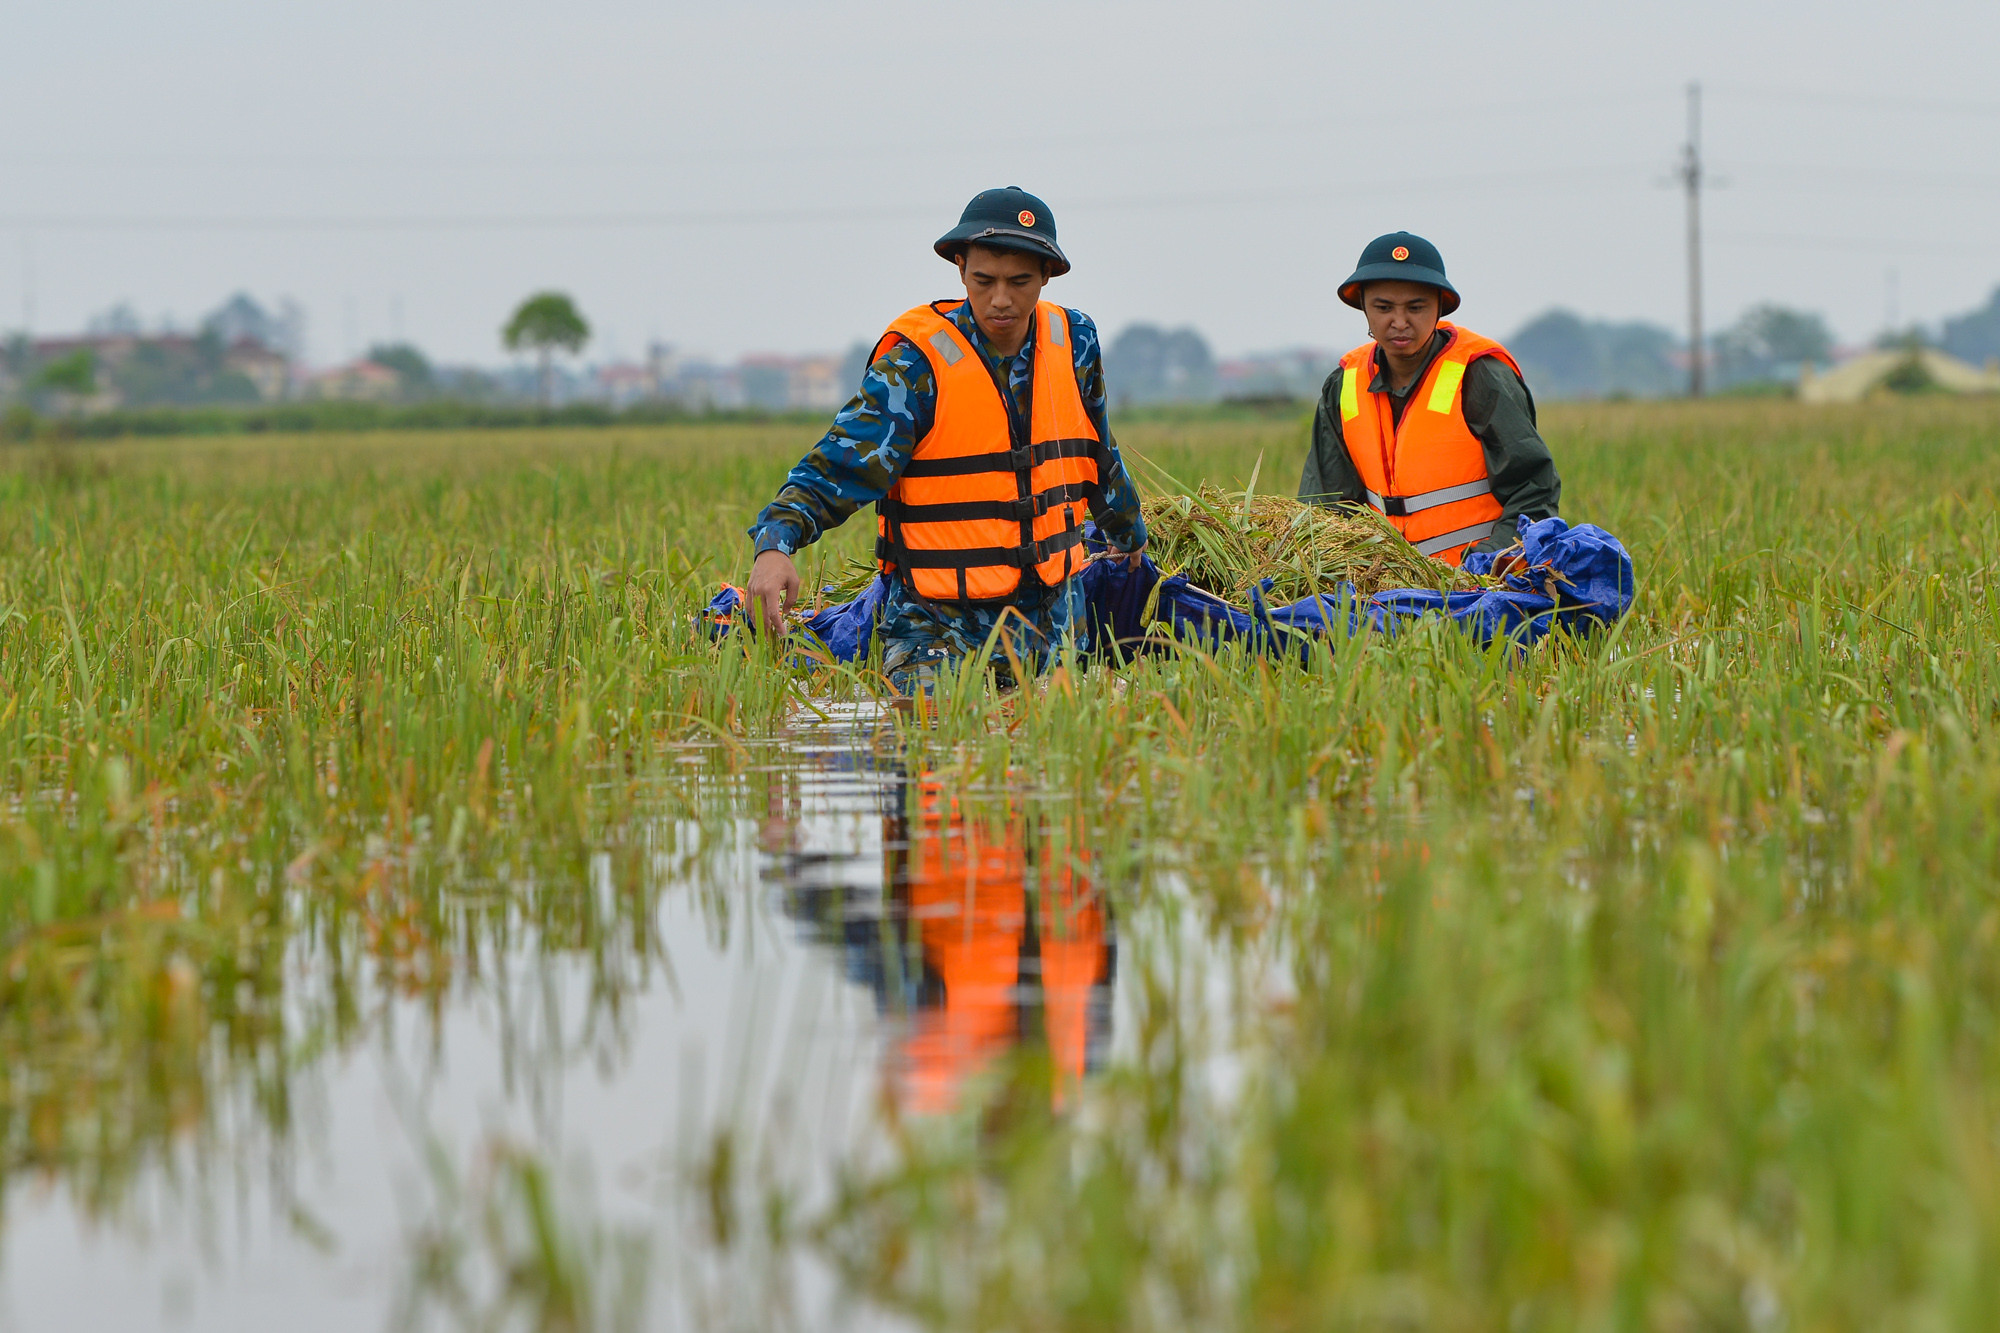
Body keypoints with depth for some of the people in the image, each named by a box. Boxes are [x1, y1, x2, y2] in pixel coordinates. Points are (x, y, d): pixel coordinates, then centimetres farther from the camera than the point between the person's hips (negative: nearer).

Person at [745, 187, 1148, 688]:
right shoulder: (915, 364, -15)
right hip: (943, 627, -5)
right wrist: (775, 545, -39)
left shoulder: (1074, 342, 0)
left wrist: (1130, 535, 35)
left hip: (1056, 618, 5)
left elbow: (1099, 457, 20)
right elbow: (831, 473, -21)